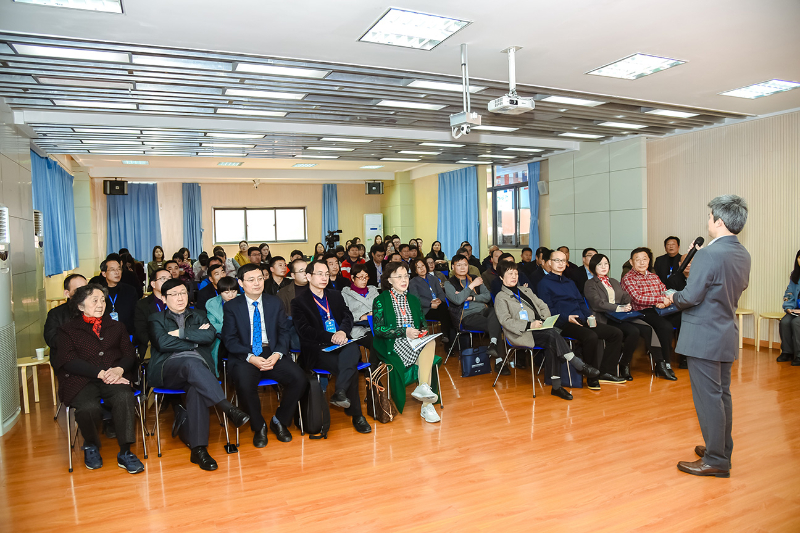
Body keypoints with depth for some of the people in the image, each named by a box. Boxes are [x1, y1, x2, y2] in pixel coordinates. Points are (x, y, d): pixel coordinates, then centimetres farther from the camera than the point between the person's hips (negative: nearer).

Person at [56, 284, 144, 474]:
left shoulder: (116, 327, 24)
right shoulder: (68, 330, 15)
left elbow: (129, 354, 13)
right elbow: (69, 361, -1)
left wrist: (119, 369, -12)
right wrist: (100, 373, -15)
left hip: (114, 378, 2)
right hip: (81, 381, -1)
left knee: (124, 397, -33)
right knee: (88, 408, -33)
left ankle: (125, 452, -22)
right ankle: (91, 446, 0)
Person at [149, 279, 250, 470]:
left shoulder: (198, 316, 25)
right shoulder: (156, 319, 20)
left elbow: (211, 335, 3)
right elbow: (162, 343, -1)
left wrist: (181, 333, 0)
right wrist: (195, 339, 3)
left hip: (199, 367, 2)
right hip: (168, 369, -1)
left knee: (197, 388, -35)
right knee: (191, 361, -38)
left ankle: (198, 448, -36)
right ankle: (229, 409, -44)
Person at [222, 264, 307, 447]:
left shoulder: (275, 303, 11)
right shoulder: (231, 307, 5)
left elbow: (284, 331, 7)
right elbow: (230, 340, -1)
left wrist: (277, 354, -12)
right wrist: (251, 358, -17)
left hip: (272, 354, 2)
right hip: (245, 355, -2)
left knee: (300, 379, -22)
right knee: (245, 384, -34)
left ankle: (279, 421, 3)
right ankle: (258, 427, -4)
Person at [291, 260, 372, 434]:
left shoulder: (336, 295, 23)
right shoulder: (299, 302, 6)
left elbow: (348, 316, 12)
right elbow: (304, 330, -6)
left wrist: (342, 331, -12)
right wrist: (331, 337, -17)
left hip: (341, 345, 4)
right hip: (318, 351, -4)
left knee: (353, 349, -34)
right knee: (350, 368, -28)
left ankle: (340, 393, -42)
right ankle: (356, 415, -18)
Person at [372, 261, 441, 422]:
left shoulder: (413, 299, 18)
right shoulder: (381, 301, 1)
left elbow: (422, 323, 22)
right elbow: (378, 329, -8)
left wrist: (423, 331, -2)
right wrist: (404, 332, -16)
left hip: (414, 342, 5)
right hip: (392, 346, -5)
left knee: (430, 344, -28)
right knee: (424, 355, -30)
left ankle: (423, 387, -33)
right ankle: (426, 405, -27)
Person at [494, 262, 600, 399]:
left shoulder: (526, 290, 27)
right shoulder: (501, 297, 5)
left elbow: (543, 307, 23)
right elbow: (506, 321, -9)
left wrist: (545, 320, 0)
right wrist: (529, 325, -20)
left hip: (539, 329, 6)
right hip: (521, 334, -5)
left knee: (551, 344, -27)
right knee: (552, 334, -29)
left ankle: (556, 386, -23)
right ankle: (580, 366, -25)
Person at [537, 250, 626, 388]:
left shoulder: (570, 282, 29)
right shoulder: (545, 283, 4)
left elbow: (581, 302, 23)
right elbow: (547, 309, -6)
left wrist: (589, 316, 3)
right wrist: (567, 317, -19)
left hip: (582, 320, 8)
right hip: (564, 324, -8)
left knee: (616, 333, -6)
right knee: (591, 336, -33)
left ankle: (606, 372, -3)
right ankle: (592, 378, -19)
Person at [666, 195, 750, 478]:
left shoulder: (708, 255, -21)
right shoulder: (743, 255, 7)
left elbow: (691, 297, -21)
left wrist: (674, 298, 0)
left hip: (704, 336, -9)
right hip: (727, 335, 9)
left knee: (708, 398, 0)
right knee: (722, 395, 18)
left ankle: (715, 460, 10)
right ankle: (722, 450, 31)